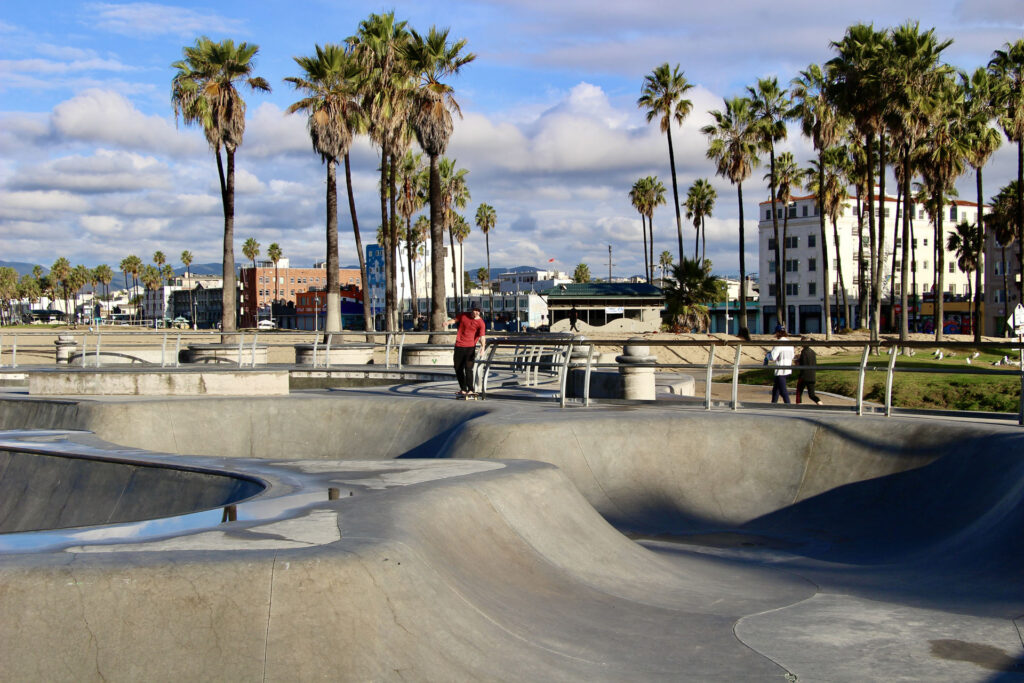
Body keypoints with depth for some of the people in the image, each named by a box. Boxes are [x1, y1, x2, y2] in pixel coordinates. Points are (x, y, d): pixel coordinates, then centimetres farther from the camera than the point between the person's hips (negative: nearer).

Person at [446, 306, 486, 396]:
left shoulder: (480, 323, -7)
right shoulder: (463, 316, 5)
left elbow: (482, 336, -17)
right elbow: (455, 319, 21)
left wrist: (482, 346, -34)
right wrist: (448, 322, -1)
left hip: (470, 347, -5)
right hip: (459, 346, 5)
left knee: (468, 368, -13)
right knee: (458, 368, 9)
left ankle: (471, 389, -7)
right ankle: (463, 389, 20)